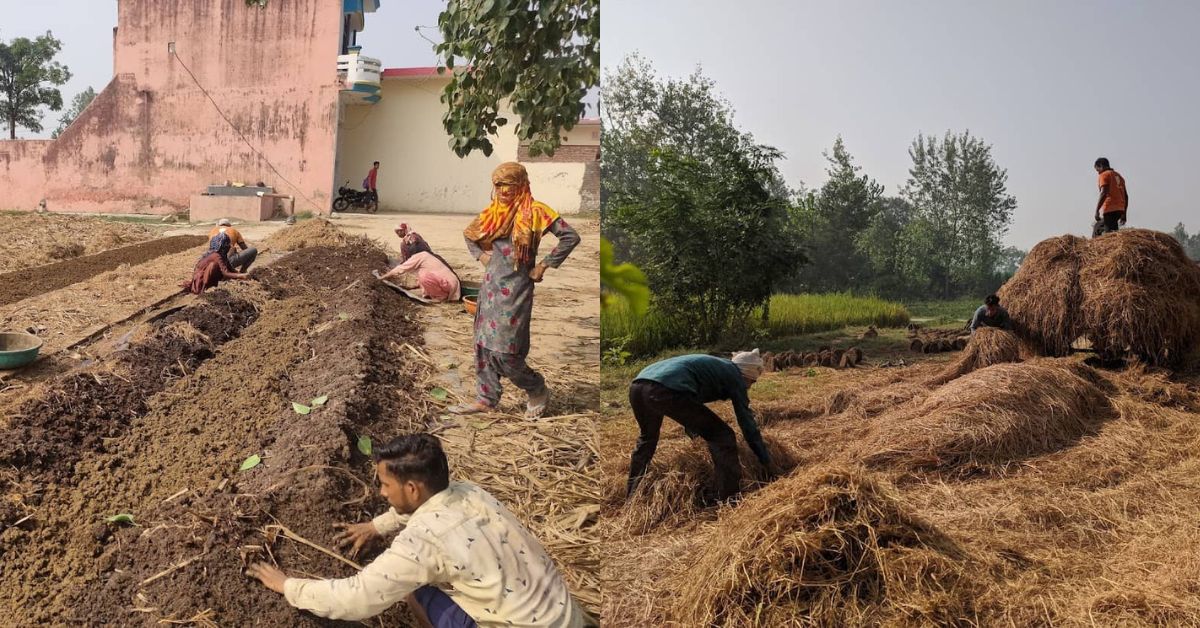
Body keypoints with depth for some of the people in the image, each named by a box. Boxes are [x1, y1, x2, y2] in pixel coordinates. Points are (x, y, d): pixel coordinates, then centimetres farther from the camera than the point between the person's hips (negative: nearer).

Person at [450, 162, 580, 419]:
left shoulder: (533, 212, -9)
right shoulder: (493, 213, 10)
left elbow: (570, 236, -15)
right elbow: (468, 233, 28)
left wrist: (545, 265, -11)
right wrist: (479, 254, 11)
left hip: (515, 289, -7)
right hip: (491, 287, 7)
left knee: (504, 350, -7)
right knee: (483, 344, 8)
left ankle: (538, 391, 14)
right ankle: (487, 398, 19)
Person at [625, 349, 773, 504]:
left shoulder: (715, 365, 38)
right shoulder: (734, 376, 16)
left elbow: (688, 406, 52)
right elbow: (747, 423, 16)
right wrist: (768, 464, 23)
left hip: (637, 385, 9)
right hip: (666, 390, -9)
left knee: (647, 438, 36)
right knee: (723, 437, 3)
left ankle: (632, 496, 45)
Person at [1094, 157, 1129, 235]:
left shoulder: (1104, 175, 0)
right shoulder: (1119, 176, 24)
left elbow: (1104, 193, -15)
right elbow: (1126, 196, 22)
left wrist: (1096, 211, -17)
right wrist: (1124, 214, 24)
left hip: (1109, 209, -8)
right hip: (1120, 209, 8)